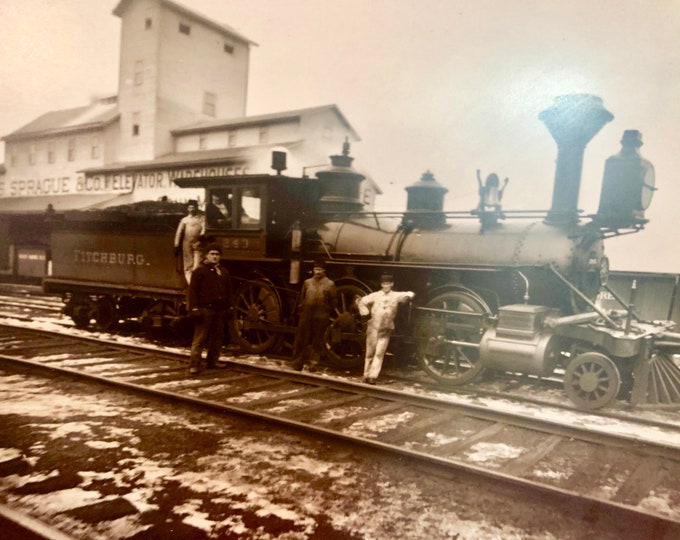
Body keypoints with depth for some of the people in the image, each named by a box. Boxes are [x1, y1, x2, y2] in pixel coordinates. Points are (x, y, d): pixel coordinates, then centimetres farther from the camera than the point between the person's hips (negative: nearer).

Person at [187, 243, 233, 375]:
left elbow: (228, 291, 19)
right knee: (200, 338, -6)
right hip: (205, 309, -6)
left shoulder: (224, 272, 15)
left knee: (217, 337, 11)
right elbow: (193, 290, -8)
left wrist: (230, 307, 12)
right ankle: (194, 364, -4)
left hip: (220, 310, 6)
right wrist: (194, 308, -15)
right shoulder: (200, 270, -3)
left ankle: (212, 361, 22)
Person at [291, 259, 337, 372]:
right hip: (306, 316, 2)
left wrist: (326, 313, 2)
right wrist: (301, 311, 7)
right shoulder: (307, 282, 10)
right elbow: (301, 298, 14)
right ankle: (297, 363, 14)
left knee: (317, 342, 4)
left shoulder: (330, 284, 1)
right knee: (301, 340, 5)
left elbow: (334, 301, 5)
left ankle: (313, 364, 13)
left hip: (321, 317, -2)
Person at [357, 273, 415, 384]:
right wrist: (365, 312, -4)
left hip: (386, 329, -1)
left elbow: (410, 294, 4)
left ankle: (373, 376, -4)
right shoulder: (375, 295, 3)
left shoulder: (396, 296, 2)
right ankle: (366, 375, 16)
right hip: (373, 327, 1)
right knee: (370, 352, 7)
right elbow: (361, 301, 10)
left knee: (379, 353, -5)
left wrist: (407, 296, -18)